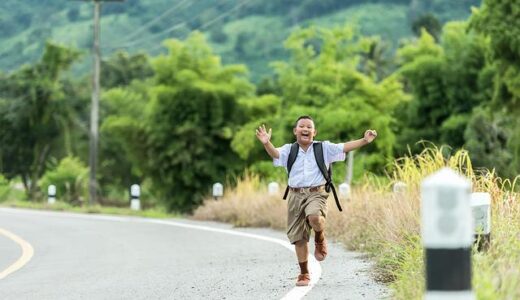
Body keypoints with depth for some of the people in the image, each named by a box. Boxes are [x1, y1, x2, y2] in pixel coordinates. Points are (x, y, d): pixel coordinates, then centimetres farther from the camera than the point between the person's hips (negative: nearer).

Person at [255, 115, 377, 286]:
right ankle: (304, 273, 22)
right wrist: (266, 143, -35)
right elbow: (275, 153, -13)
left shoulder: (324, 148, 5)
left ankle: (320, 240, 0)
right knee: (298, 237, 6)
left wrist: (364, 141, -17)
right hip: (296, 195, 2)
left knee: (314, 217, -35)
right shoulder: (289, 150, 5)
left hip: (316, 193, -2)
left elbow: (344, 147, -4)